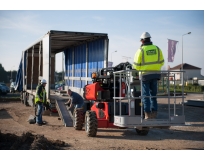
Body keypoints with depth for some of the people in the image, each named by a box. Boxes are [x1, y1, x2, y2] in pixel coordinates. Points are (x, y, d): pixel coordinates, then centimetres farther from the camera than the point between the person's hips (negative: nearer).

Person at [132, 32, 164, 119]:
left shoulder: (140, 50, -9)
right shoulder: (157, 49, 3)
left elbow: (136, 65, -8)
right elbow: (161, 62, 8)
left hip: (145, 75, -4)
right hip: (155, 74, 4)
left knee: (145, 95, 2)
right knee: (153, 94, 13)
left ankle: (147, 115, 1)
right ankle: (154, 114, 12)